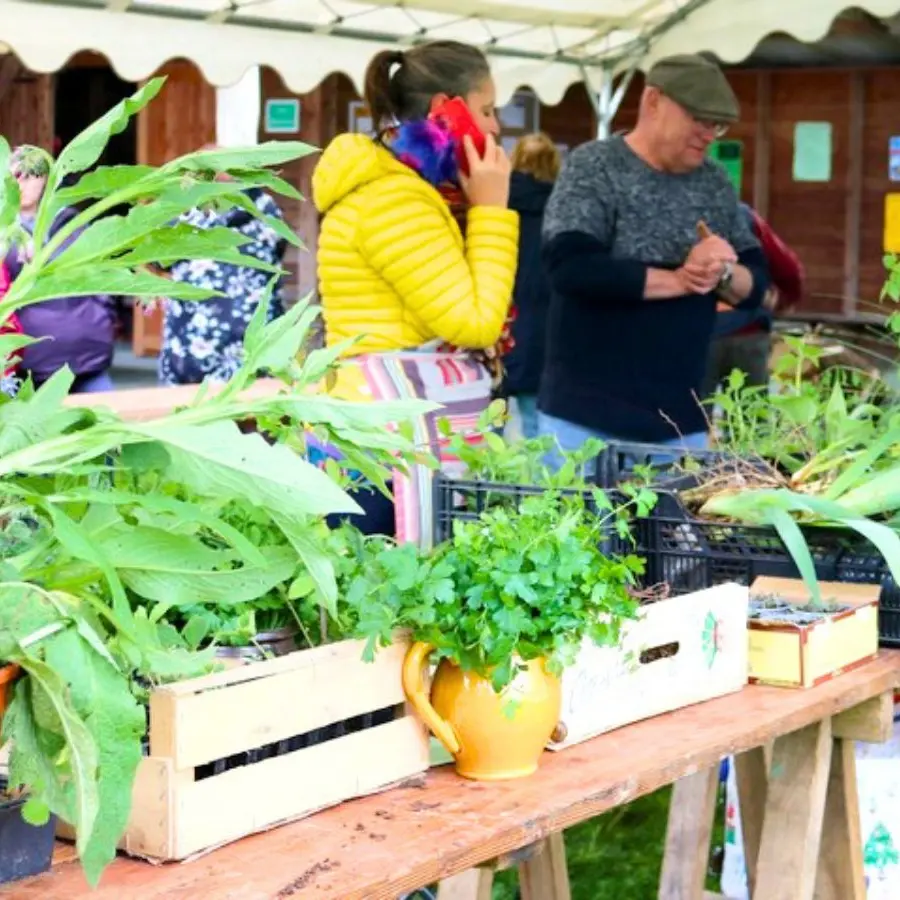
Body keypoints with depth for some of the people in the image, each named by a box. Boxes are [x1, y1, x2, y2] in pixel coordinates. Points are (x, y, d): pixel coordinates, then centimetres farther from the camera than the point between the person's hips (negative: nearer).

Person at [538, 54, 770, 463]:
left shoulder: (715, 183, 9)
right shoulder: (593, 168, -7)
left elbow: (756, 284, 10)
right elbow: (570, 266, -20)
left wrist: (723, 274, -13)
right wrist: (679, 280, -17)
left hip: (681, 422, 5)